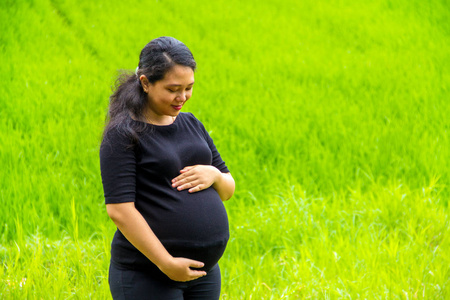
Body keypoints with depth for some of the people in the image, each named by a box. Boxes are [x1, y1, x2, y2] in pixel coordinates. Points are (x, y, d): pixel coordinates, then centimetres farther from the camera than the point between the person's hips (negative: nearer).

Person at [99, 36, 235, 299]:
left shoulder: (191, 125, 12)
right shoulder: (122, 134, -9)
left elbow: (228, 190, 18)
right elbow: (119, 209, -16)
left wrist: (214, 175, -6)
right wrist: (167, 263, -19)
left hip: (205, 272, 7)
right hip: (146, 276, -7)